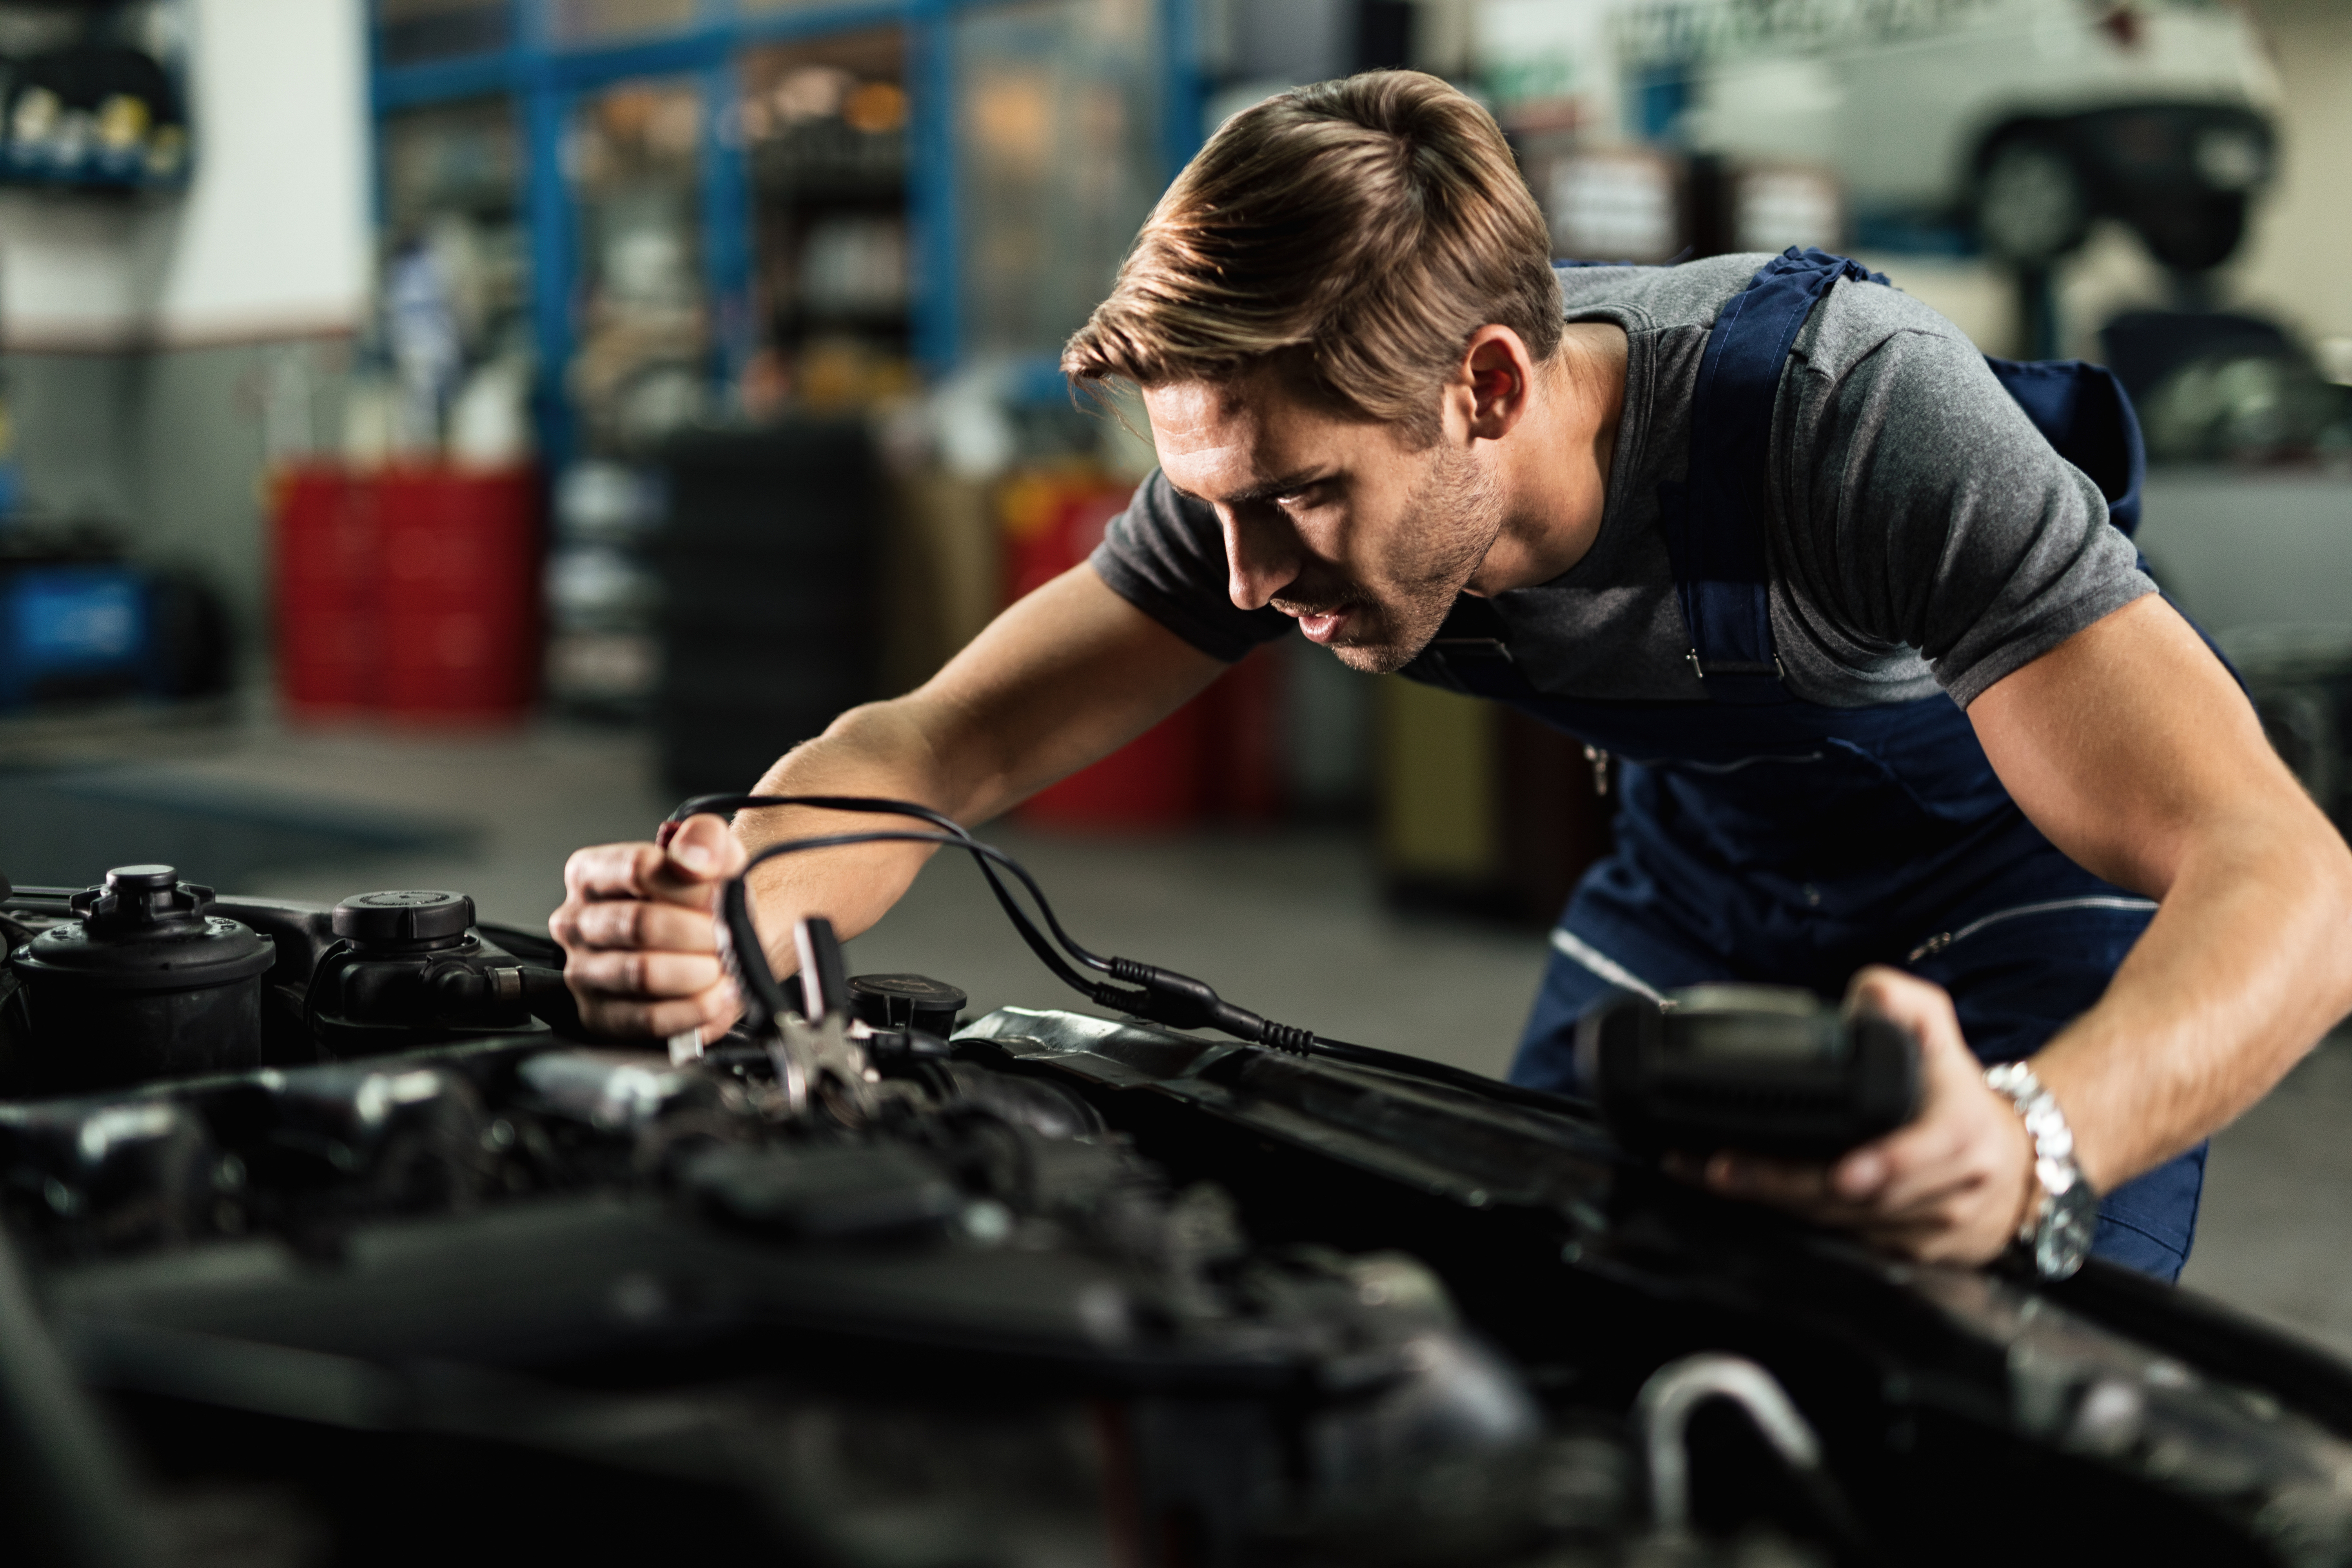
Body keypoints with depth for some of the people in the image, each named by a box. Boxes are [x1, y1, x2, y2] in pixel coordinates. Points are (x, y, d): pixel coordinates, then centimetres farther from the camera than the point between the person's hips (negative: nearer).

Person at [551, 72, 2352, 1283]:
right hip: (1700, 869, 5)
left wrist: (2031, 1148, -70)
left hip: (2024, 873, -4)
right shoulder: (1294, 454, -24)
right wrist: (734, 925, -45)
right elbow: (924, 750, -21)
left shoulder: (1851, 406, -41)